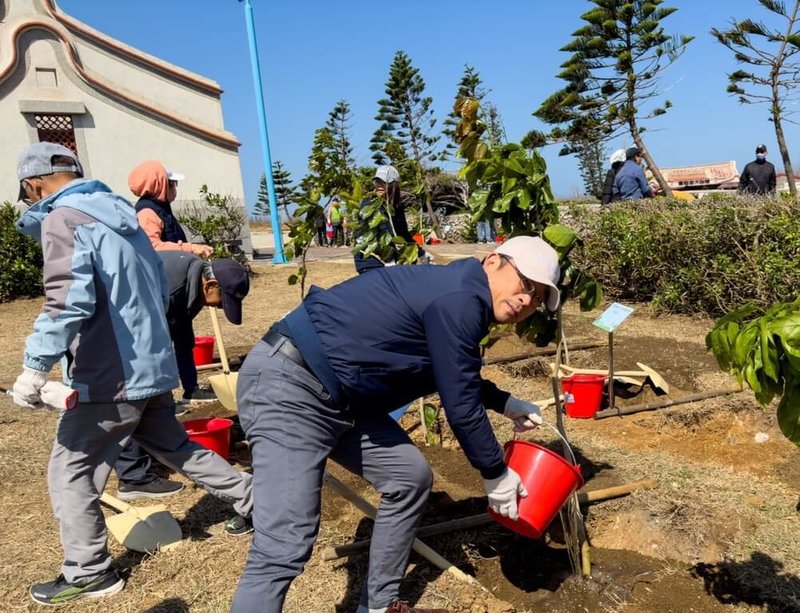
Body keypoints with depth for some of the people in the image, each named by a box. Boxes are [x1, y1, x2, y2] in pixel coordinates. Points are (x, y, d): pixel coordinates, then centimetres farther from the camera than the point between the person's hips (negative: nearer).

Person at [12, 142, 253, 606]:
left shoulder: (63, 219, -12)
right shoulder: (120, 211, 14)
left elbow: (69, 302, -27)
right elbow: (161, 289, 18)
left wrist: (35, 367, -21)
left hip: (110, 376, -8)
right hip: (150, 365, 9)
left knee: (70, 470, 8)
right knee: (176, 448, 23)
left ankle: (88, 573, 19)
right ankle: (252, 500, 31)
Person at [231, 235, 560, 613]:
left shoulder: (461, 295, 14)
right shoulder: (459, 299, -17)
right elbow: (460, 406, -13)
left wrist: (506, 404, 30)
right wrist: (495, 474, 2)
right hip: (289, 386, -11)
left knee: (410, 478, 16)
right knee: (284, 548, -16)